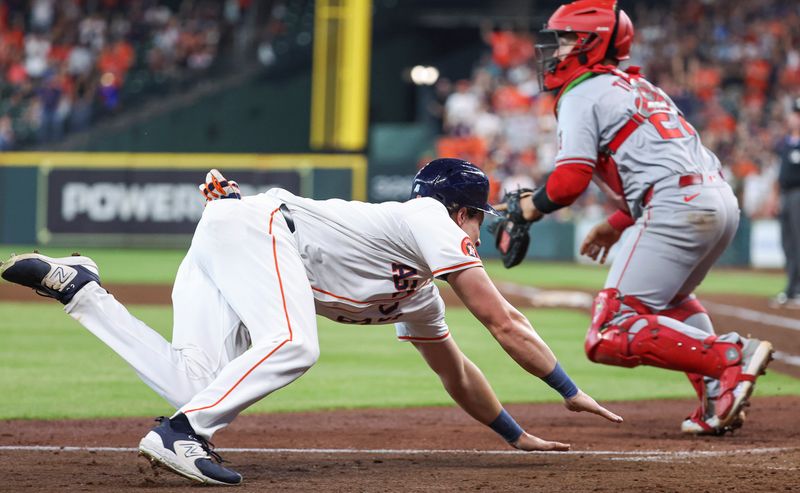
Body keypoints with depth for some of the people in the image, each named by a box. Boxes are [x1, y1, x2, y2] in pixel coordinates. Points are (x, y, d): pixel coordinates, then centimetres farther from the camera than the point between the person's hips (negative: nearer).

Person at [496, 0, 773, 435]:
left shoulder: (582, 94, 1)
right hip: (724, 201, 9)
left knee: (611, 337, -11)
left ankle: (733, 356, -25)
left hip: (677, 208, -9)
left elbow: (571, 179, -9)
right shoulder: (636, 86, 28)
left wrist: (529, 207, 9)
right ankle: (719, 395, 15)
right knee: (668, 300, 36)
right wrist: (617, 224, 31)